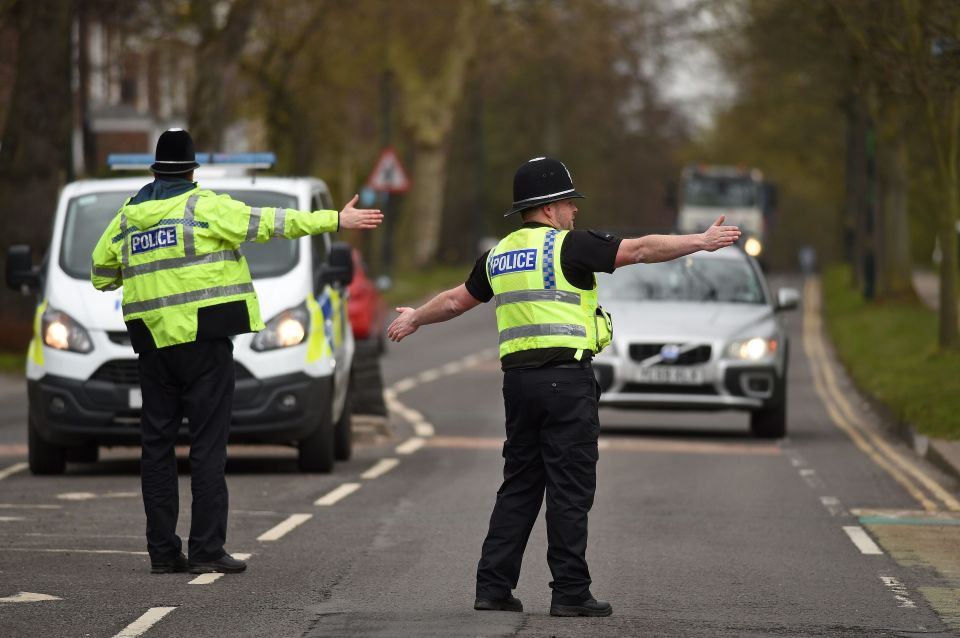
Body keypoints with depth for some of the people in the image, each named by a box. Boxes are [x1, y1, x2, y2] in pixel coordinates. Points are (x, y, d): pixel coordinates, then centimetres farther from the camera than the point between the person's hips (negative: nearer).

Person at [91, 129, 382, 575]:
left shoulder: (129, 215, 10)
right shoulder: (203, 206, -5)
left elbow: (101, 273, 16)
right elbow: (269, 223, -8)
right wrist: (336, 220, -6)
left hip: (152, 343, 5)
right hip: (202, 337, -5)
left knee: (157, 442, 9)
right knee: (208, 444, -3)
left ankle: (162, 550, 7)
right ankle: (207, 550, -7)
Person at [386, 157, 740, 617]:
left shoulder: (498, 255, 14)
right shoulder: (568, 246, -7)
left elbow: (456, 300, 27)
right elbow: (640, 250, -11)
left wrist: (415, 319, 45)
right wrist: (702, 241, -6)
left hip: (518, 380, 7)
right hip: (566, 379, -7)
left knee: (519, 486, 13)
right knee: (569, 488, -3)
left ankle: (493, 587, 10)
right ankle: (570, 593, -3)